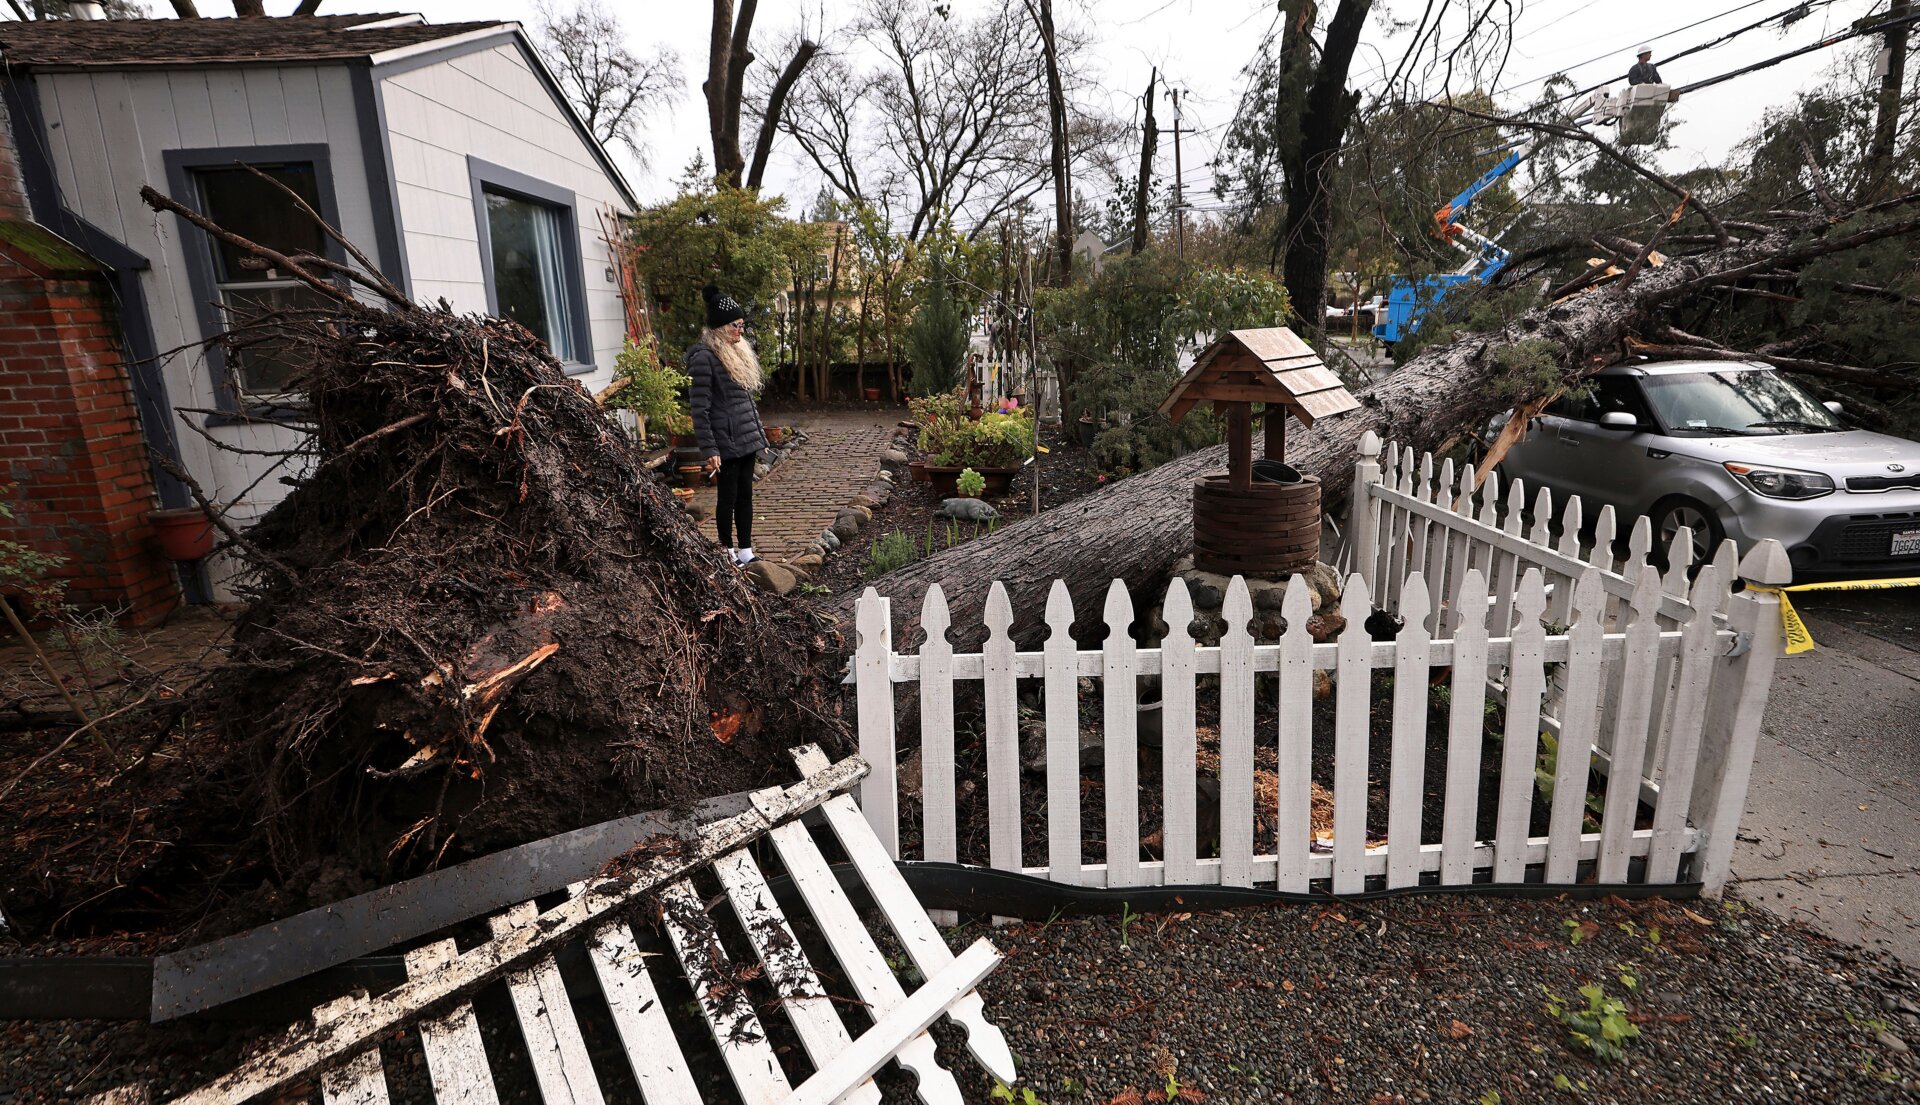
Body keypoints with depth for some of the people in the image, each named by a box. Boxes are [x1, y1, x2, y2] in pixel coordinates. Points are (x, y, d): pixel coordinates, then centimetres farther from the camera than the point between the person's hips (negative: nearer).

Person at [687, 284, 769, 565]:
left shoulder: (737, 351, 13)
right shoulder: (704, 357, -13)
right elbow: (700, 410, -15)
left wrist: (758, 435, 18)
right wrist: (710, 450, -19)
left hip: (746, 439, 8)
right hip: (726, 442, -8)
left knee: (745, 495, 11)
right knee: (727, 498, 3)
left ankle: (745, 552, 19)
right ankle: (728, 553, 17)